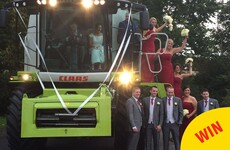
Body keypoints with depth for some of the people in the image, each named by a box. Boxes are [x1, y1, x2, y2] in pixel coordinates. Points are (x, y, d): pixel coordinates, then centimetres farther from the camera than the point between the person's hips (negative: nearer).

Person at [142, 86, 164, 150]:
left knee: (157, 142, 8)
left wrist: (160, 125, -7)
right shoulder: (145, 100, 2)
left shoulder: (160, 101, 1)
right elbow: (143, 112, 3)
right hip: (148, 124, 0)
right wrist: (144, 123, -3)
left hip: (156, 124, 0)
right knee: (148, 142, 4)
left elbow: (161, 114, 0)